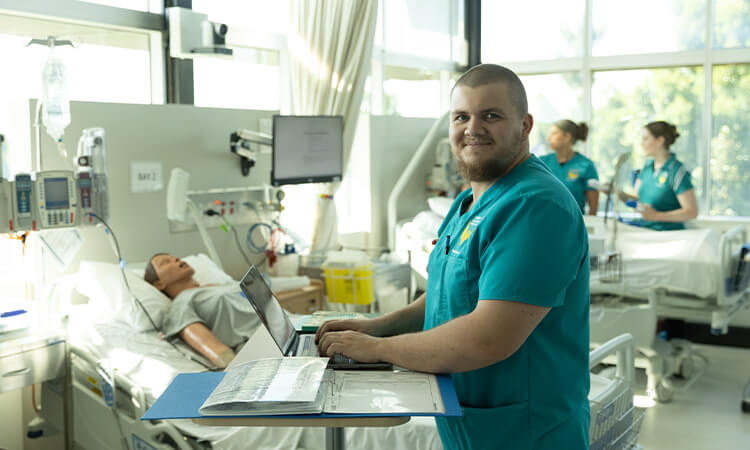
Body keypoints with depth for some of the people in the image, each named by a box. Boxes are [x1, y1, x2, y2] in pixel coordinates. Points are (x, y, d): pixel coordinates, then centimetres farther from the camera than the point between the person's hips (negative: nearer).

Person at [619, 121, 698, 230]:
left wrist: (657, 216, -18)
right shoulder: (647, 166, 12)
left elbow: (692, 212, -13)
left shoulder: (677, 172, -11)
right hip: (643, 229, 6)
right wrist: (620, 194, -4)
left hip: (668, 234, -6)